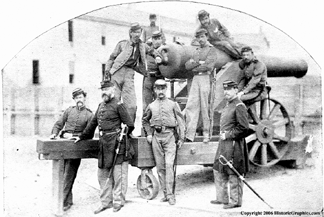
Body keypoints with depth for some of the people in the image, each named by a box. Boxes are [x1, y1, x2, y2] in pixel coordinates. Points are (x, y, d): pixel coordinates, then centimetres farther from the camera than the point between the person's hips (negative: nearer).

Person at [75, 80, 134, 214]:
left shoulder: (118, 105, -7)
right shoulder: (101, 105, 15)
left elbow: (130, 125, -7)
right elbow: (93, 123, 23)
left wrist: (120, 136, 2)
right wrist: (81, 137, 25)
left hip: (116, 143, -8)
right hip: (104, 143, 8)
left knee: (118, 174, 0)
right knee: (102, 174, 10)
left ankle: (118, 201, 9)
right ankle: (105, 202, 19)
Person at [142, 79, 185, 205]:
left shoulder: (173, 104, 7)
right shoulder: (151, 106, 13)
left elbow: (180, 121, 7)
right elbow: (145, 121, 27)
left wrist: (181, 138, 2)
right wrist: (148, 134, 14)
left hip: (169, 135, -3)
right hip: (156, 137, 3)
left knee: (169, 165, -13)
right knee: (160, 167, 4)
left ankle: (170, 194, -12)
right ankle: (165, 193, 13)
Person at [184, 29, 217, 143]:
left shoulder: (211, 49, 3)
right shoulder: (196, 51, 22)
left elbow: (208, 66, -11)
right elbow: (187, 65, 10)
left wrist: (194, 67, 0)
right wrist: (198, 62, -5)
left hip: (205, 78, -5)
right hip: (195, 79, 6)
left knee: (205, 107, -4)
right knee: (191, 106, -4)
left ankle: (206, 134, 4)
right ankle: (189, 135, -6)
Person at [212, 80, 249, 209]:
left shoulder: (239, 106, -13)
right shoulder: (228, 105, 16)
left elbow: (244, 127, -19)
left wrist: (228, 135, -16)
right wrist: (222, 134, 11)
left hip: (234, 144, -10)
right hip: (224, 144, 10)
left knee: (234, 174, -1)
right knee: (218, 171, 14)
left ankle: (235, 201, 9)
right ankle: (222, 198, 26)